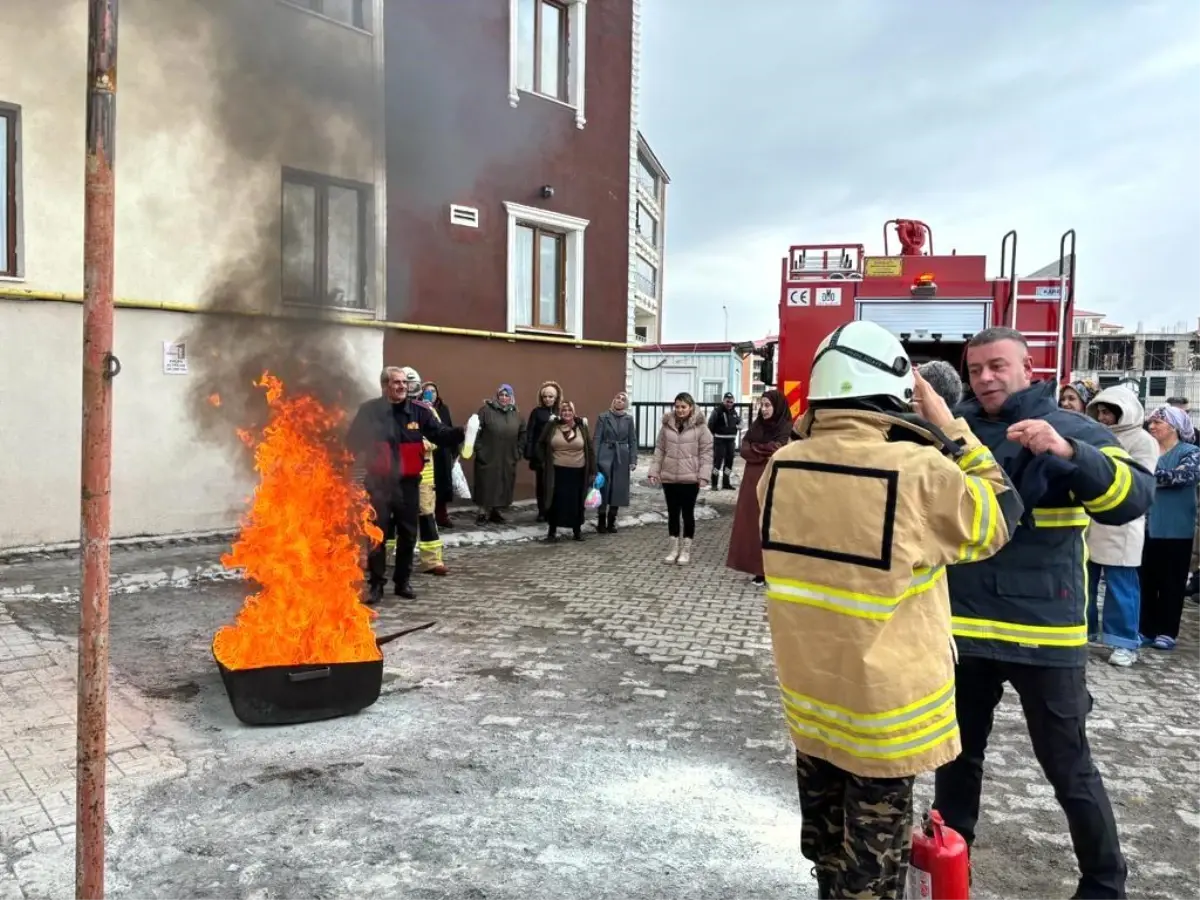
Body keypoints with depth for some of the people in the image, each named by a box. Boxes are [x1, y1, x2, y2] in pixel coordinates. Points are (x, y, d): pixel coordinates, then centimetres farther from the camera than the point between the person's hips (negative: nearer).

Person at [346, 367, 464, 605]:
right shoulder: (369, 411, -5)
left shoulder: (419, 411, 2)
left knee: (408, 535, 10)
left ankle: (403, 581, 24)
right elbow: (352, 441, 1)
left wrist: (461, 433, -22)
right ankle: (376, 584, 12)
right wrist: (365, 457, -14)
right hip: (379, 483, -3)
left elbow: (440, 435, -4)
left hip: (409, 482, 3)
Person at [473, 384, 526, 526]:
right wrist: (479, 451, -13)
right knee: (486, 486, 2)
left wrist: (518, 452, 7)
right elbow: (476, 432, -9)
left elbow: (522, 435, 15)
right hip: (487, 459, -4)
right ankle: (483, 513, 13)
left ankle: (495, 512, 22)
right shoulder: (486, 410, -7)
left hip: (507, 460, 4)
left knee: (503, 487, 9)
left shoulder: (516, 414, 8)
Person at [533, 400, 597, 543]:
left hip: (578, 472, 1)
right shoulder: (551, 426, -2)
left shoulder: (582, 427, 1)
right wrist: (543, 462, 0)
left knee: (577, 502, 8)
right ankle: (551, 532, 12)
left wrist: (593, 471, 1)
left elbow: (590, 450, 4)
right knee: (556, 502, 2)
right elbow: (541, 445, 9)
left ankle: (577, 530, 24)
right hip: (557, 471, -1)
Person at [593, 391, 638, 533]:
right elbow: (597, 439, -2)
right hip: (605, 457, -2)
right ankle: (601, 522, 9)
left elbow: (633, 441, 5)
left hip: (622, 458, 2)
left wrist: (633, 461, -3)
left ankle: (611, 522, 16)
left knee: (618, 490, 5)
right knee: (603, 489, -3)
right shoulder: (603, 417, 0)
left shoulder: (629, 419, 5)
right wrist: (594, 460, -9)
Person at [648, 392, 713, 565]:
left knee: (688, 513, 6)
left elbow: (706, 451, -5)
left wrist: (703, 474, -12)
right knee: (672, 512, 11)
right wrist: (654, 471, 2)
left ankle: (686, 549, 16)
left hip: (690, 478, -3)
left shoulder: (700, 426, -5)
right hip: (669, 477, 3)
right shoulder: (667, 424, 4)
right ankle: (673, 548, 22)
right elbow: (659, 450, 8)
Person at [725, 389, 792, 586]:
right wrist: (765, 450, -12)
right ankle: (757, 566, 11)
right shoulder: (756, 424, 11)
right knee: (751, 523, 5)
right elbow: (744, 449, 2)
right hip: (752, 480, 6)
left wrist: (755, 448, -6)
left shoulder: (786, 428, -6)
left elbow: (777, 452, -17)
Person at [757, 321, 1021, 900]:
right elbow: (999, 517, -4)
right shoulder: (919, 471, -23)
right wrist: (949, 430, -3)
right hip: (883, 702, -5)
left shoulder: (782, 466, -9)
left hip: (808, 691, 5)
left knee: (825, 839, 25)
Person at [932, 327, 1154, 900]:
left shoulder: (1075, 431, -5)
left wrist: (1068, 453, -36)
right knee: (958, 751, 17)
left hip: (1044, 629, -3)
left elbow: (1132, 501, -19)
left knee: (1067, 766, 9)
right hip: (963, 625, 3)